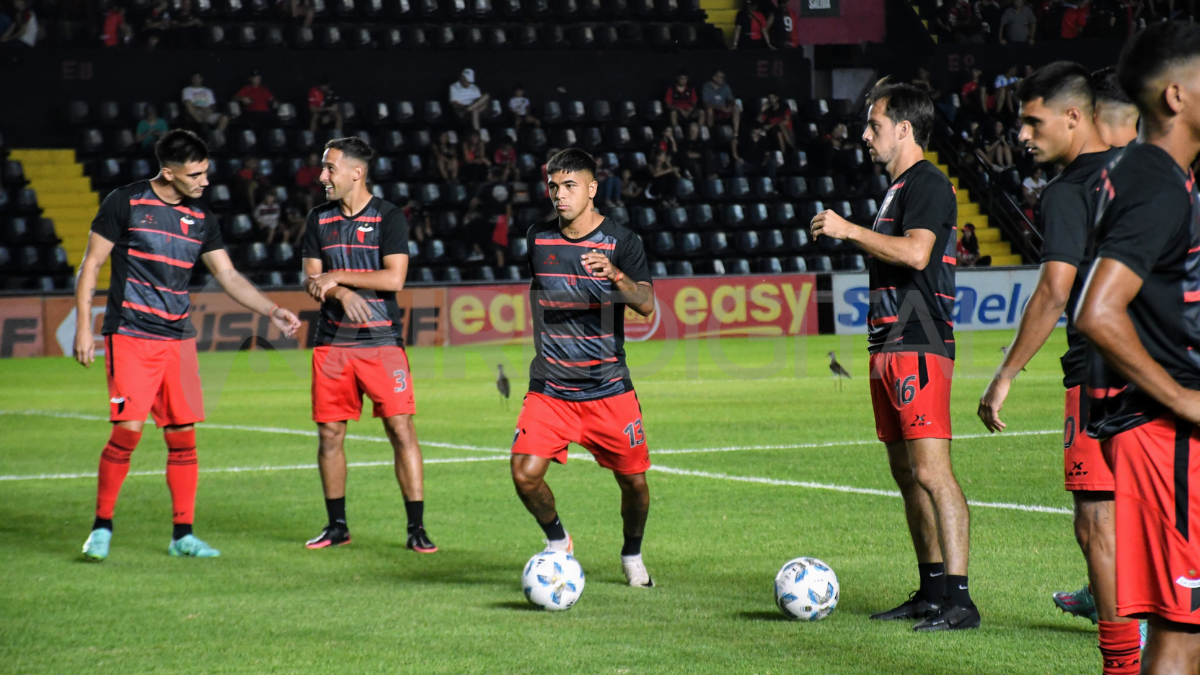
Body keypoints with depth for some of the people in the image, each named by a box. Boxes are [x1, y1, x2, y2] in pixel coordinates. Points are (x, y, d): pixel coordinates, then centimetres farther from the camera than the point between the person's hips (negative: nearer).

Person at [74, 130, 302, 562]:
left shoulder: (201, 218, 10)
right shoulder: (125, 203, -4)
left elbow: (228, 276, 15)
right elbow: (91, 265, -1)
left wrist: (272, 311, 4)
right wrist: (83, 325, -7)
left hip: (178, 339, 5)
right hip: (130, 337, -5)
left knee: (183, 436, 2)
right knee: (127, 431, -13)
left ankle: (183, 534, 10)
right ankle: (102, 527, 2)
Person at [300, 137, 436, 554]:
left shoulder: (389, 218, -4)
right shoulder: (319, 219, 10)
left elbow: (394, 278, -13)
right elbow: (312, 281, 6)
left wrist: (338, 276, -11)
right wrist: (342, 294, -15)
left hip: (381, 341, -4)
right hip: (332, 342, 4)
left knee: (401, 429, -9)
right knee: (330, 433, 4)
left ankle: (417, 528, -6)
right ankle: (337, 526, 16)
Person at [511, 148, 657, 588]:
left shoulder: (622, 241, -4)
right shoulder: (538, 238, 6)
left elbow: (646, 305, -17)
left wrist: (614, 273, -36)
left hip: (609, 390, -2)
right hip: (549, 388, 2)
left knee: (634, 481, 3)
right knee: (525, 474, -15)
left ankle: (632, 555, 31)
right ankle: (557, 542, 13)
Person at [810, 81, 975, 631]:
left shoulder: (927, 183, -9)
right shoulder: (898, 188, 21)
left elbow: (916, 254, -24)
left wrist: (850, 230, -15)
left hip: (919, 347, -11)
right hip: (890, 345, 11)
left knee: (932, 471, -15)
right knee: (906, 473, 11)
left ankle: (958, 599, -18)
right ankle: (931, 591, 15)